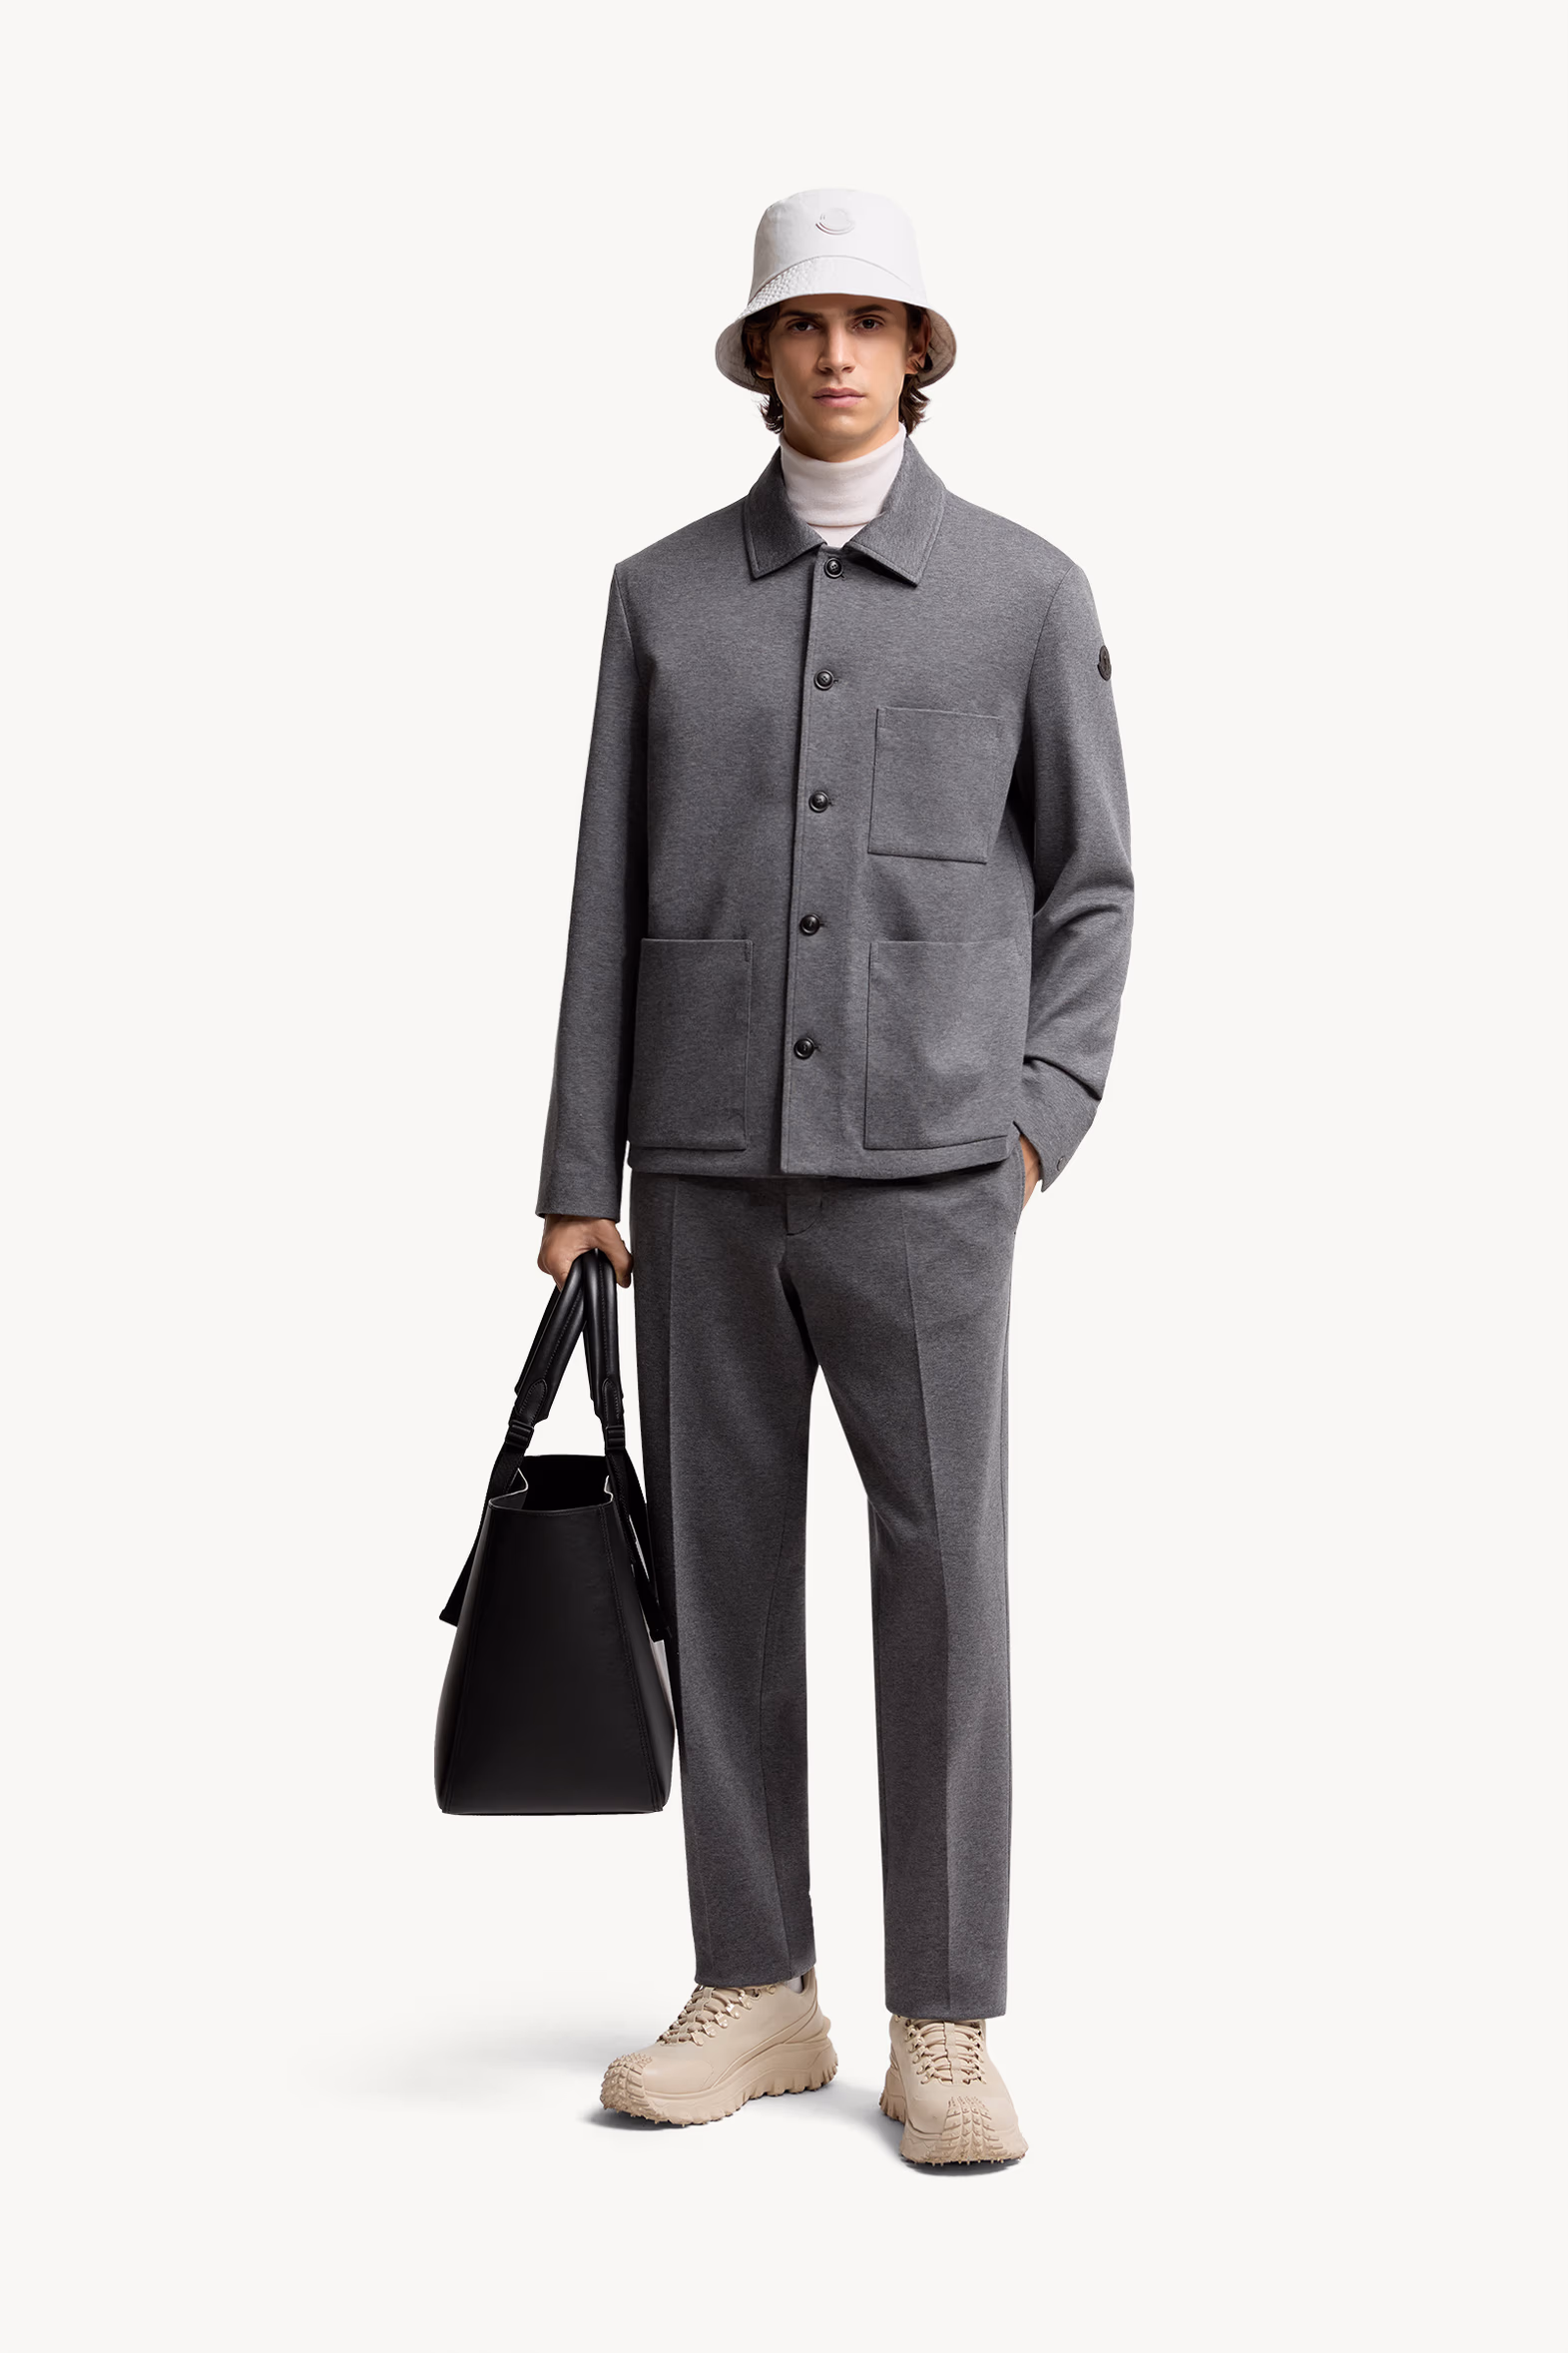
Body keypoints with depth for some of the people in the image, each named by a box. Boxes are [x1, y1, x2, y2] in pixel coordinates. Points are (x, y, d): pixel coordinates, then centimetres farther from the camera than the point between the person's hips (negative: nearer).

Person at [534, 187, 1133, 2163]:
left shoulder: (1025, 589, 4)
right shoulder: (666, 592, 9)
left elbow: (1090, 884, 8)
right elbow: (610, 893, 8)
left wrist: (1042, 1117, -5)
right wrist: (578, 1173, 3)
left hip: (922, 1167, -2)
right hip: (708, 1167, 2)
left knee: (944, 1577, -3)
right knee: (719, 1568, 6)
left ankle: (944, 2028, 8)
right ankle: (754, 1998, 18)